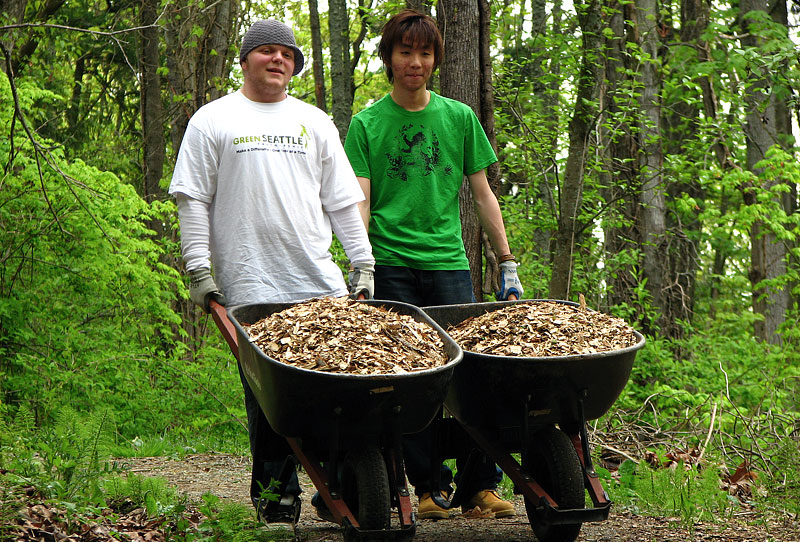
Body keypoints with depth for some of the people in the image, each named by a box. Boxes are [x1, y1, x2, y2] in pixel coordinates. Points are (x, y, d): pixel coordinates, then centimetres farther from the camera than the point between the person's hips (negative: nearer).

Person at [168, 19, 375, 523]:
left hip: (321, 284, 3)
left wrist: (363, 262, 11)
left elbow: (342, 201, 19)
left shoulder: (314, 122, 19)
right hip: (250, 289, -3)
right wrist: (198, 267, -3)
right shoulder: (213, 120, 9)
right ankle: (274, 493, 7)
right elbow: (193, 199, 5)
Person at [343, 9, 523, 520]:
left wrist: (508, 263, 10)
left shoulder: (459, 117, 11)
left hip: (448, 261, 2)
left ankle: (481, 483, -1)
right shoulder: (367, 124, 5)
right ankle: (428, 486, 3)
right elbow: (359, 203, 0)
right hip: (391, 266, -1)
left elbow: (483, 194, 14)